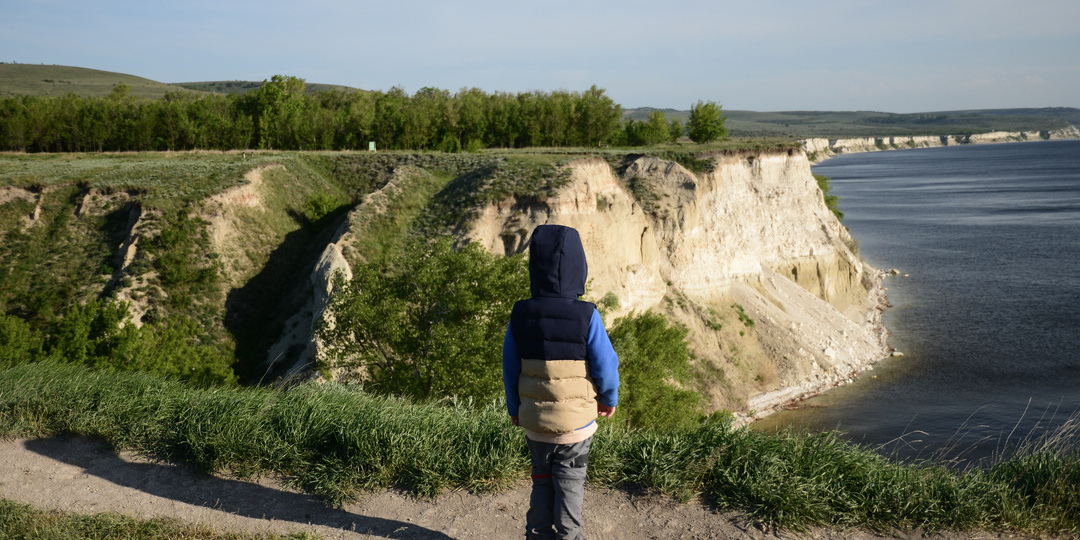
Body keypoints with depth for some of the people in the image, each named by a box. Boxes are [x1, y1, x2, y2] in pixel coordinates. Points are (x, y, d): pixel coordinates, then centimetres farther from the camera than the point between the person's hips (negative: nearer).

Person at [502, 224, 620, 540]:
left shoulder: (520, 316, -7)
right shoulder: (586, 317, -19)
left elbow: (510, 368, 1)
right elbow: (605, 365, -12)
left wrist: (515, 408, 15)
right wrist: (609, 399, 8)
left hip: (533, 421, 3)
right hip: (576, 421, -3)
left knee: (542, 479, 21)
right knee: (570, 482, 13)